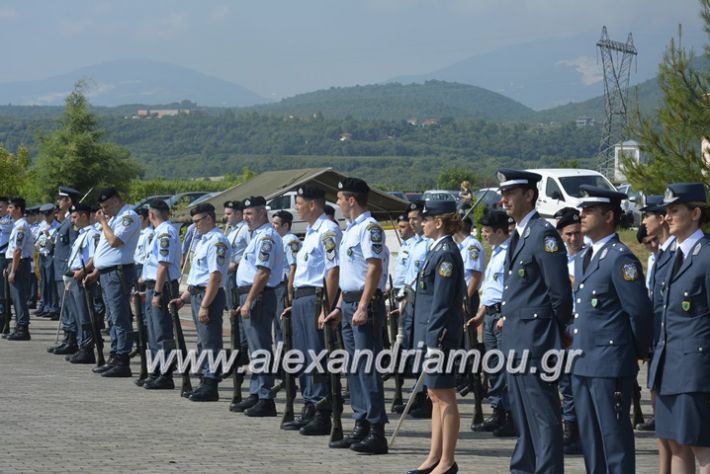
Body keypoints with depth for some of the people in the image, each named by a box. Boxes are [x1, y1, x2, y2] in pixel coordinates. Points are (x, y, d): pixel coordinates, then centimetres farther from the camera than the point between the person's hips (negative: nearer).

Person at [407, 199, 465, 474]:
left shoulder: (447, 254, -16)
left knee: (444, 396, -4)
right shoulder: (439, 251, 14)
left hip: (441, 334, -10)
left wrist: (435, 341, -20)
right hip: (434, 332, 10)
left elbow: (442, 301, -19)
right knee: (436, 396, 13)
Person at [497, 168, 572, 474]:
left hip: (536, 339, -10)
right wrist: (507, 317, 14)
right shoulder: (518, 236, 16)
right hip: (516, 341, 10)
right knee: (522, 411, 16)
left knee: (542, 413, -7)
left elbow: (560, 293, -15)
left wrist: (558, 332, -7)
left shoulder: (544, 235, -14)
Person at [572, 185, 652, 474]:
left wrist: (639, 352, -4)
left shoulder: (621, 259, -14)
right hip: (582, 363, 9)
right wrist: (575, 338, 16)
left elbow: (639, 312, -14)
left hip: (610, 364, -9)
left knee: (615, 437, -4)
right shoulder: (583, 259, 15)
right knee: (589, 436, 14)